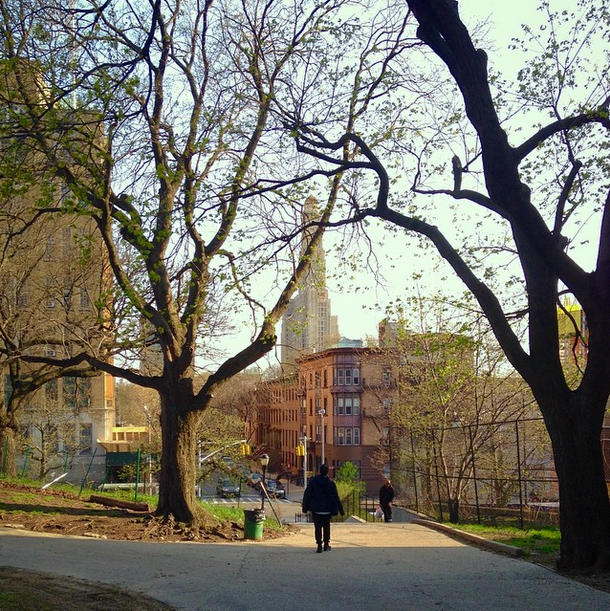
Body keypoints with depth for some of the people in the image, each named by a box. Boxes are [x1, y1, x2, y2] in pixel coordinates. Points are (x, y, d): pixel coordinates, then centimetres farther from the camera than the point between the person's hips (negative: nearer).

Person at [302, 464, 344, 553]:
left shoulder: (312, 481, -4)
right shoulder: (331, 483, -6)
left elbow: (306, 495, 0)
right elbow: (336, 498, -3)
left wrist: (305, 508, 8)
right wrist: (341, 510, 3)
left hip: (316, 510, 0)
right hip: (327, 510, 1)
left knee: (318, 527, 2)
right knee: (326, 527, 15)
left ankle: (319, 545, -8)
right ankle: (326, 545, 18)